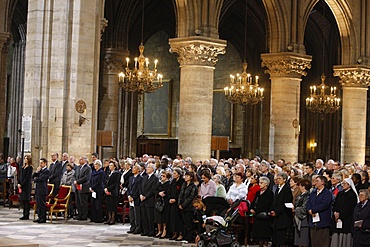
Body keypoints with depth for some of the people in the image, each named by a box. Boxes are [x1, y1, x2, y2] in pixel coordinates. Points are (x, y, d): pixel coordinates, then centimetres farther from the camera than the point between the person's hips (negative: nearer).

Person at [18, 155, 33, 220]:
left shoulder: (30, 168, -7)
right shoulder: (23, 167, 17)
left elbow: (28, 177, -13)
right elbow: (20, 176, 16)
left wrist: (22, 184, -14)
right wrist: (19, 183, 2)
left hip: (27, 185, -8)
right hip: (22, 185, 8)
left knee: (26, 200, -7)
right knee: (23, 200, 8)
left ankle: (26, 215, -5)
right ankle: (25, 214, 12)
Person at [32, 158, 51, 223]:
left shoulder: (47, 171, -9)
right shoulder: (40, 170, 18)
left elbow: (41, 178, -19)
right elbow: (33, 176, 13)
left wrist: (35, 179, -1)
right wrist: (36, 171, -2)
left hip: (42, 190, -9)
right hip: (37, 189, 9)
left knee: (42, 204, -6)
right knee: (38, 204, 10)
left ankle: (43, 218, -2)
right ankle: (39, 217, 17)